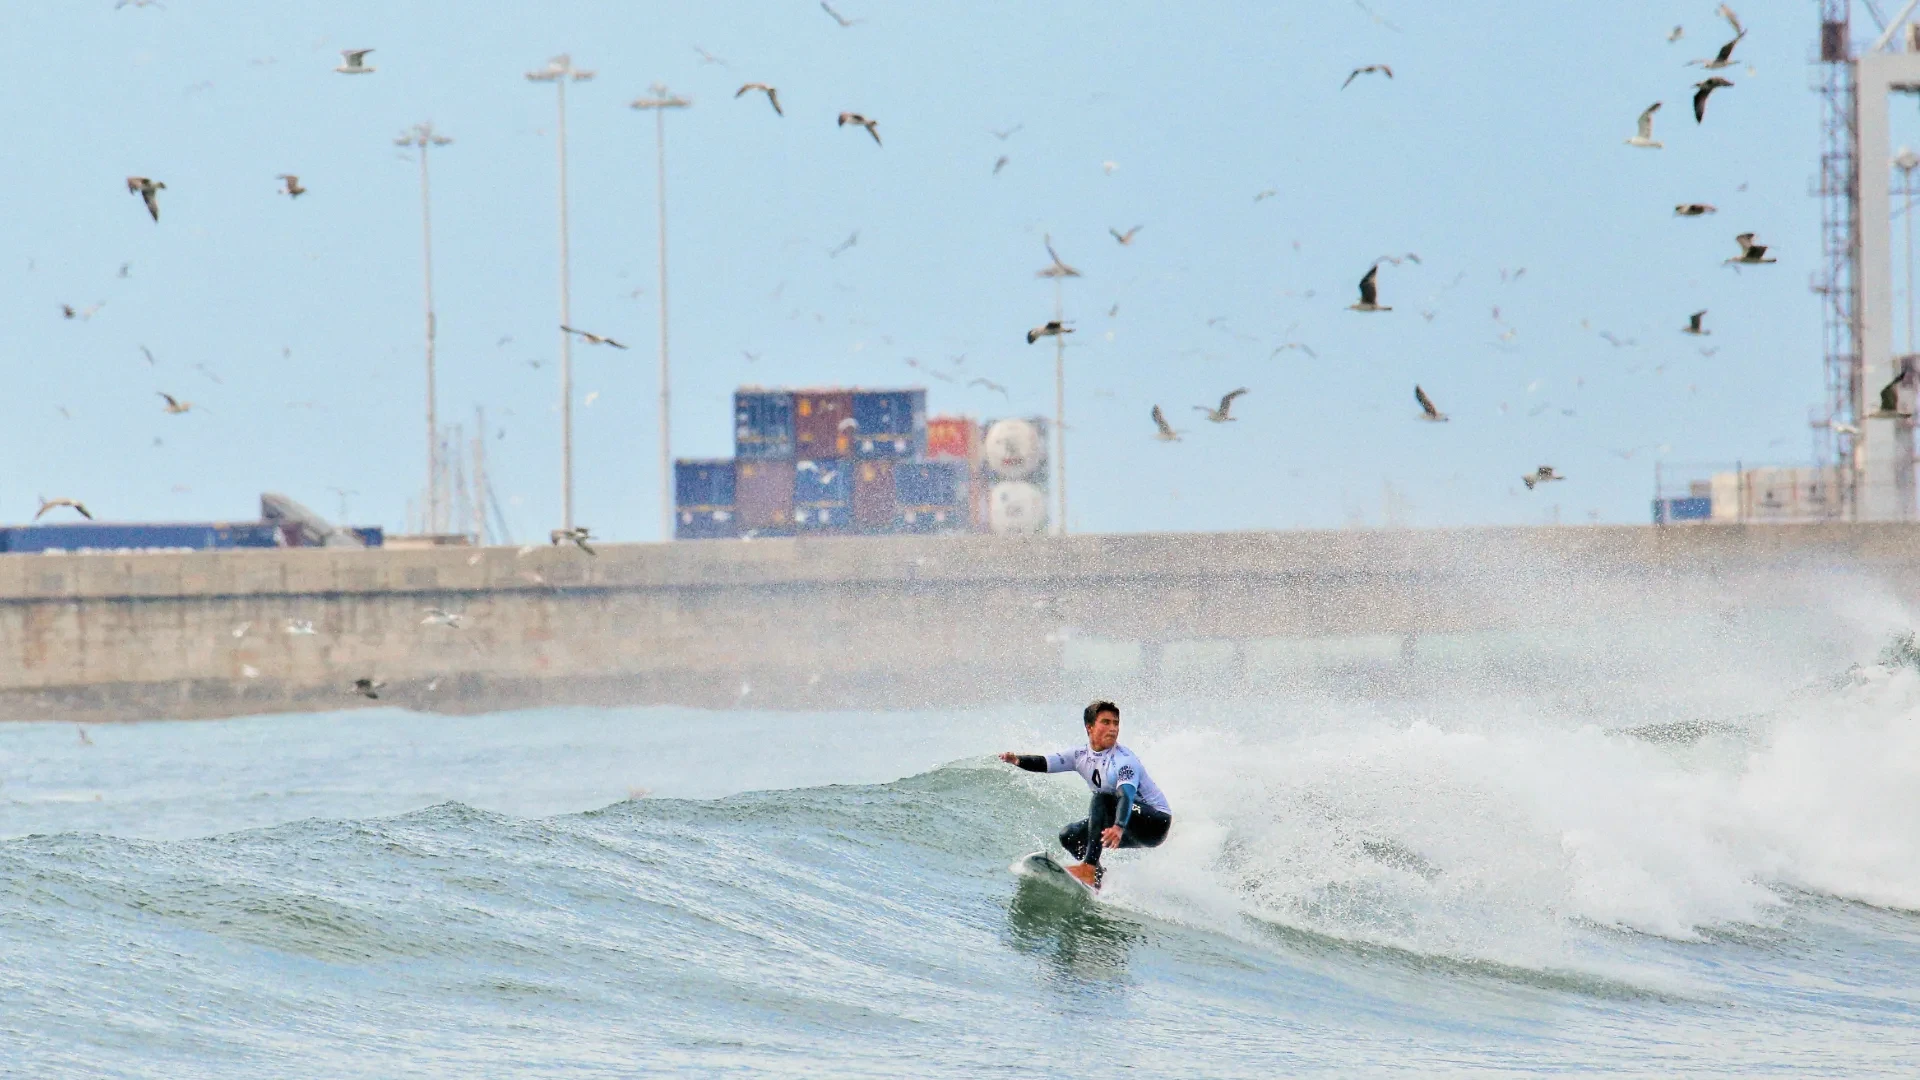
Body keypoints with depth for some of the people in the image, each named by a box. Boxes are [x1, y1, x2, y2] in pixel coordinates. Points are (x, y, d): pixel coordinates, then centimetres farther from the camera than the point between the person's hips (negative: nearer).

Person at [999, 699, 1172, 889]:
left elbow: (1126, 796, -39)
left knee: (1101, 798, -30)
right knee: (1069, 836, 3)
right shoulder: (1082, 756, 0)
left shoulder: (1124, 760, -23)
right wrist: (1019, 760, -30)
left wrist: (1119, 827, -57)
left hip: (1156, 822, -8)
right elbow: (1045, 763, -9)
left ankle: (1089, 867, -38)